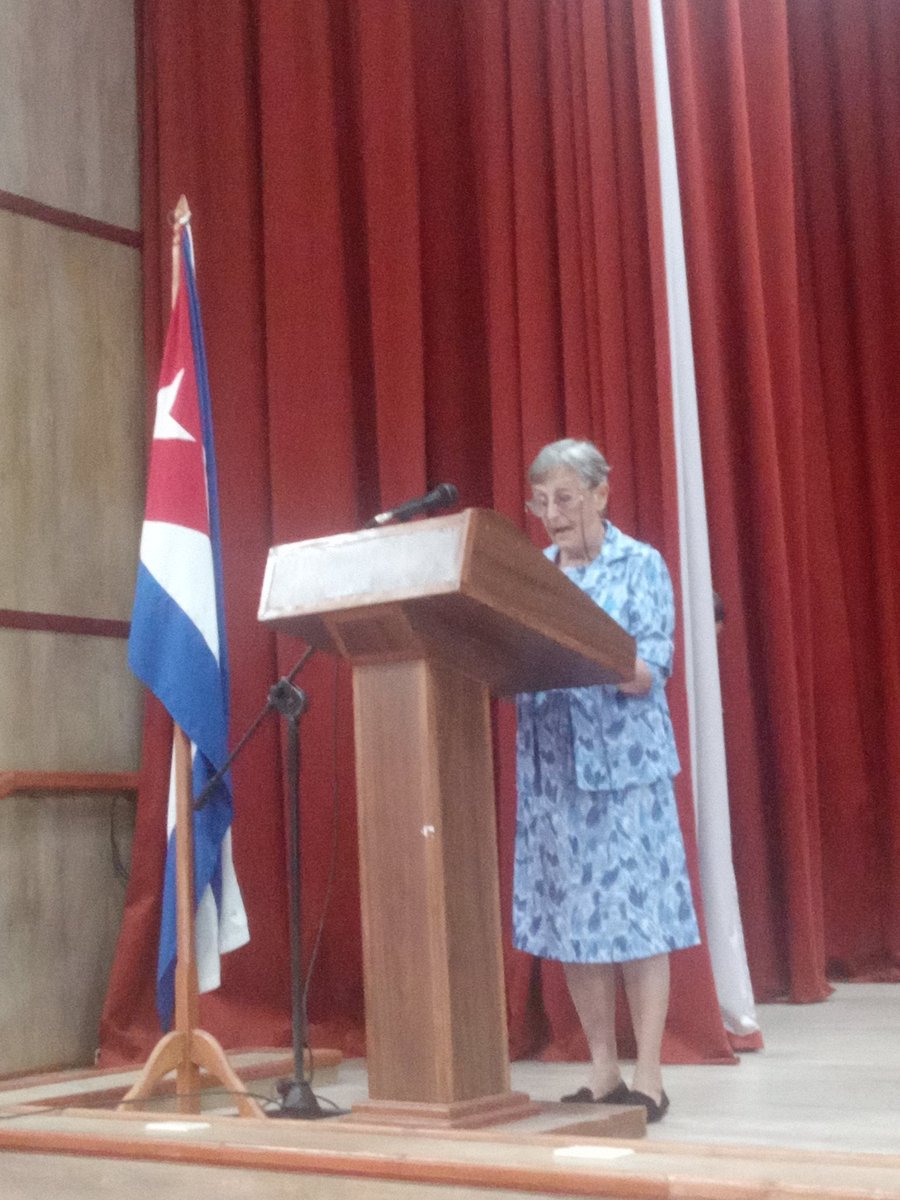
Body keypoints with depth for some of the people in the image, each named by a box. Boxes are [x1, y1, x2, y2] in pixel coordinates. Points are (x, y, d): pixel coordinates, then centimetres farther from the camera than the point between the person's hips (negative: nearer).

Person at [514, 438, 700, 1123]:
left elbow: (650, 673, -9)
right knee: (569, 919, 5)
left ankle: (648, 1079, 5)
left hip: (623, 764, -4)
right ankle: (603, 1075, 16)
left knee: (634, 917, -4)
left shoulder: (641, 565, 0)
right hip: (548, 768, 5)